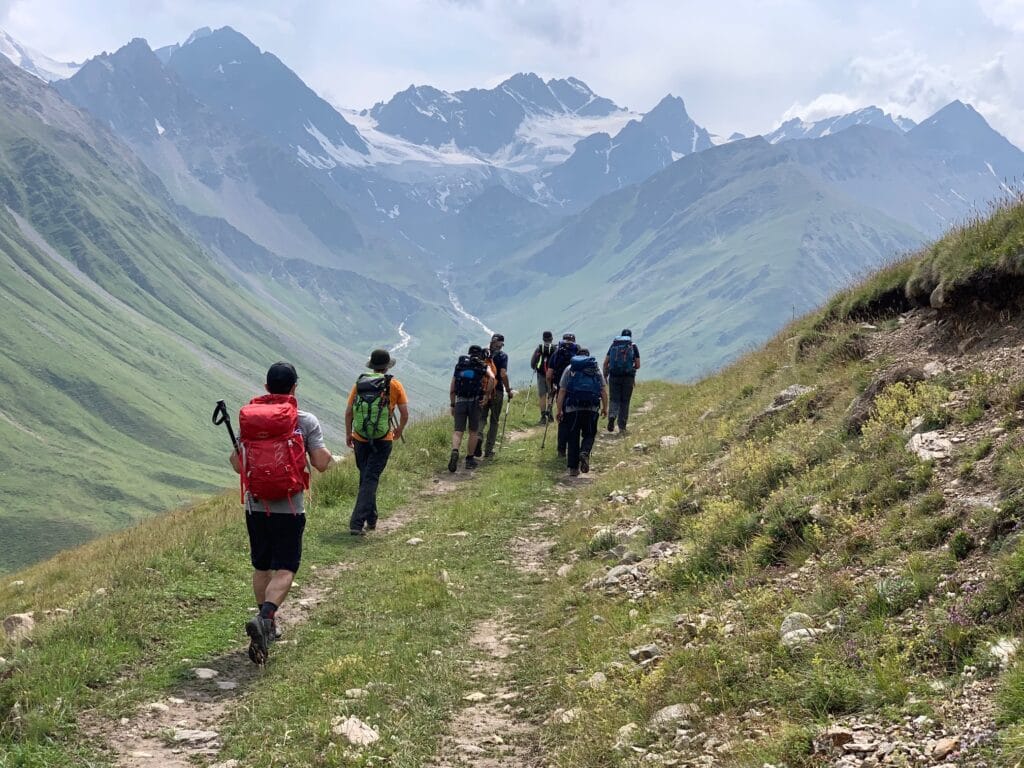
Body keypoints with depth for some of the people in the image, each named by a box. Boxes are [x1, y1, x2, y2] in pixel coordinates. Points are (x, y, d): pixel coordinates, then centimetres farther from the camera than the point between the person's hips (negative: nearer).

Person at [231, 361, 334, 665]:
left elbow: (237, 464, 8)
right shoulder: (305, 421, -7)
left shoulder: (246, 418, 5)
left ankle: (269, 627, 27)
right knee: (284, 570, -3)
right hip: (289, 509, -4)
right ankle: (263, 618, -26)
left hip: (255, 507, 4)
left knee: (261, 568, 17)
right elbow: (321, 463, -10)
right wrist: (328, 454, 11)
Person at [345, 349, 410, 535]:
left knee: (365, 477, 19)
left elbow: (348, 412, 3)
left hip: (360, 439, 3)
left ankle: (371, 519, 30)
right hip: (383, 440, -3)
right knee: (370, 479, -4)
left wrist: (348, 434, 16)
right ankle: (357, 523, -15)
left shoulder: (359, 383, 3)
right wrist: (399, 430, 18)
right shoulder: (394, 385, -3)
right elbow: (405, 413, -1)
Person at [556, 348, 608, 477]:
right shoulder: (596, 368, 13)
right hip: (592, 408, 0)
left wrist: (559, 410, 7)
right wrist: (605, 407, 16)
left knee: (573, 438, 7)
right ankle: (585, 453, -17)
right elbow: (604, 390, 7)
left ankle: (573, 468, 5)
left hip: (572, 408, 0)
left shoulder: (570, 369, 11)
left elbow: (562, 391, 5)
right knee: (589, 435, 13)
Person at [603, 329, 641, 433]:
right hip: (628, 377, -1)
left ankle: (612, 416, -24)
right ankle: (622, 427, 9)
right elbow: (638, 365, 2)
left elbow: (605, 363, 3)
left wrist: (605, 376, 11)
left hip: (614, 376, 1)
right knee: (625, 402, 8)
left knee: (614, 400, 6)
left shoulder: (613, 345, 8)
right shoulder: (633, 347, 4)